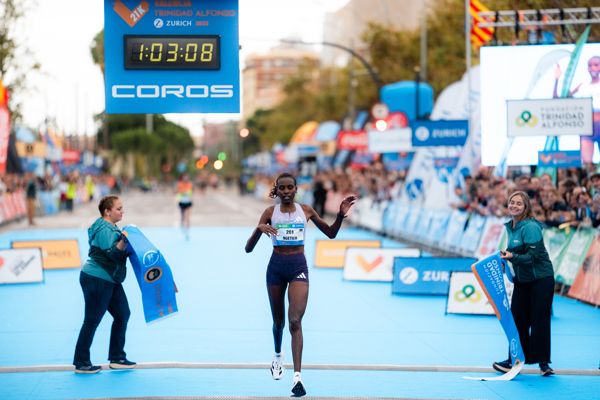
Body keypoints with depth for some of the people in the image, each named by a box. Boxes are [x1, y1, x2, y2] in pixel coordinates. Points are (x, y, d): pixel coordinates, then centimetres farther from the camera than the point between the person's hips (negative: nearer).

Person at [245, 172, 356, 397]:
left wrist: (341, 215, -3)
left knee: (295, 321, -15)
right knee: (278, 321, 15)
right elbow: (248, 249, -3)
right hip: (276, 266, 1)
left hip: (298, 266, -1)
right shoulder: (270, 212, 1)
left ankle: (297, 376, -19)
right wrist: (259, 228, -22)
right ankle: (278, 355, 47)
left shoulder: (306, 210, 4)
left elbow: (331, 233, 14)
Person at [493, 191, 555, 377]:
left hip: (541, 279, -8)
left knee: (539, 320, -4)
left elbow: (533, 256, -22)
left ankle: (543, 362, 3)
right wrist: (505, 258, 6)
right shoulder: (510, 227, 8)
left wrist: (513, 257, -33)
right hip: (521, 280, 8)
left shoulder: (530, 227, -17)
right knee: (517, 319, 6)